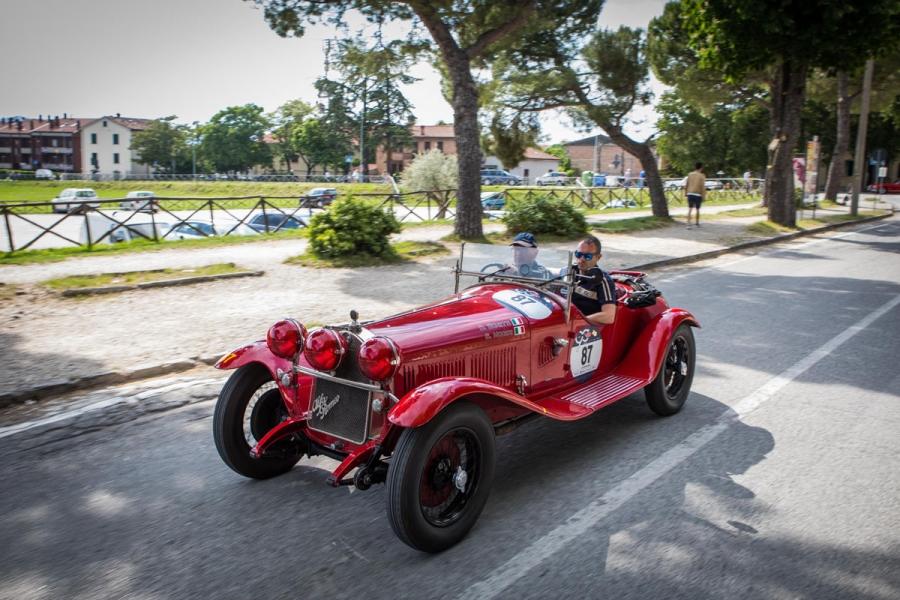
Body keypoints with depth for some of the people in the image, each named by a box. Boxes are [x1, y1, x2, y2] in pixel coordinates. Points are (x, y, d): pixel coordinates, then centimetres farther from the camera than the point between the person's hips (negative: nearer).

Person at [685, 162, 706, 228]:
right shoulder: (702, 176, -6)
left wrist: (686, 192, 18)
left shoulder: (690, 174, 5)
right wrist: (703, 196, -6)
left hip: (690, 194, 2)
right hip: (698, 194, -2)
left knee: (690, 209, 3)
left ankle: (688, 224, -11)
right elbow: (703, 187, -10)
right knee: (697, 209, 15)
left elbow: (686, 185, 8)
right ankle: (697, 223, 29)